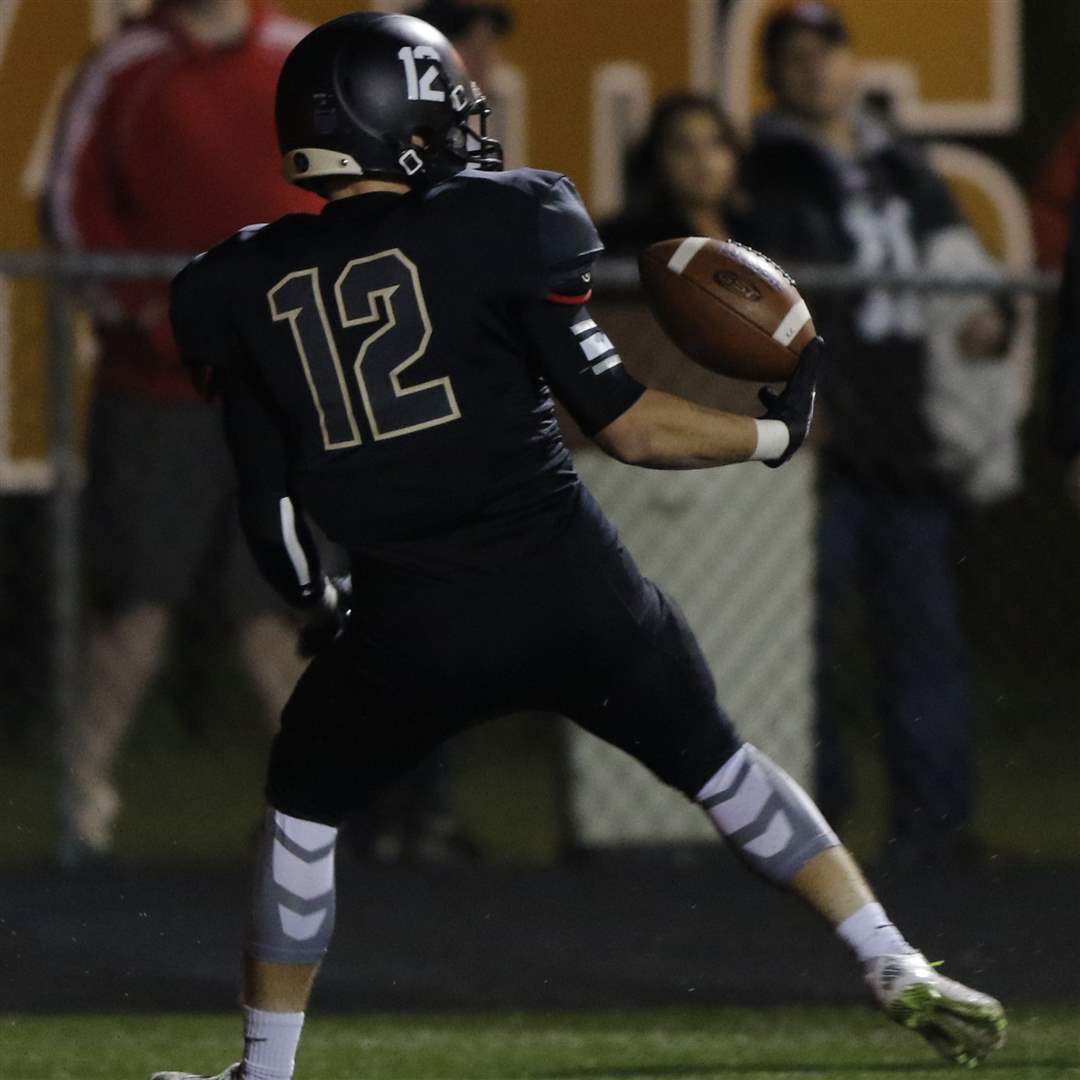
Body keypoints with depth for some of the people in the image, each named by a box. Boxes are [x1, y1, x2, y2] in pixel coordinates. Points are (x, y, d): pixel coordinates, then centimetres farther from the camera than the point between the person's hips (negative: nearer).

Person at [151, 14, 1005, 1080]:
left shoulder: (249, 287, 5)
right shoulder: (493, 229, -3)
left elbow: (270, 513, 9)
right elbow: (627, 424, -4)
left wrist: (326, 612, 27)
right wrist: (776, 430, 11)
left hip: (411, 630, 1)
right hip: (571, 591, -1)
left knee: (303, 798, 25)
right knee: (716, 762, 19)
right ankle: (898, 969, 17)